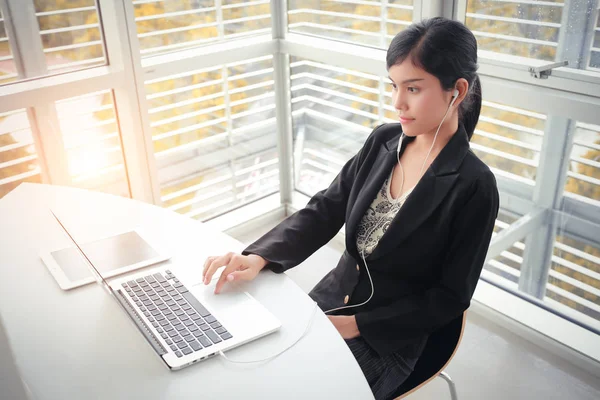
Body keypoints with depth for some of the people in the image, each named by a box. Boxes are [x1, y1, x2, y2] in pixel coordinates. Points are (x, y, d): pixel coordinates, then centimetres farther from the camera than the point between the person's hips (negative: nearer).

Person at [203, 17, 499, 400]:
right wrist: (258, 257, -18)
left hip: (389, 336, -4)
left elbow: (450, 297, -14)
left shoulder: (474, 187, -19)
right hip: (333, 298, 5)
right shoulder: (383, 141, -3)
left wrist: (358, 325, -16)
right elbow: (325, 210, -3)